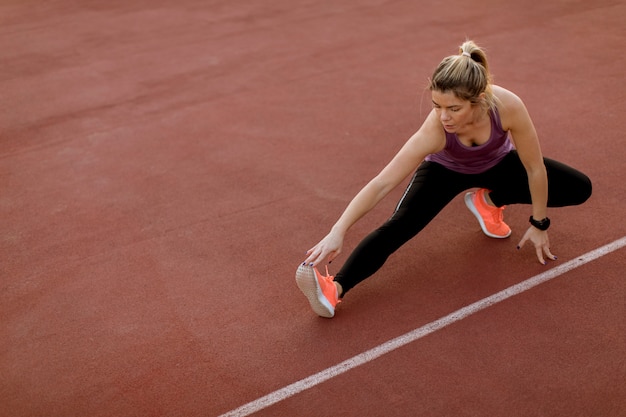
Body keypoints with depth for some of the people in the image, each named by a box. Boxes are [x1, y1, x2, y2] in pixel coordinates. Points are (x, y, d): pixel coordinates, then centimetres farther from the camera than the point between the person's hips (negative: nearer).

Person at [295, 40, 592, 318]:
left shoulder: (508, 106, -39)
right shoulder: (434, 129, -41)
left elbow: (535, 169, -24)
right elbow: (381, 184, -40)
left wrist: (539, 224, -14)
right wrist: (337, 232, -48)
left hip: (497, 164, 3)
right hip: (445, 169, -3)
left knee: (580, 189, -7)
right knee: (400, 224, -27)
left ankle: (489, 200, 6)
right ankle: (335, 289, -34)